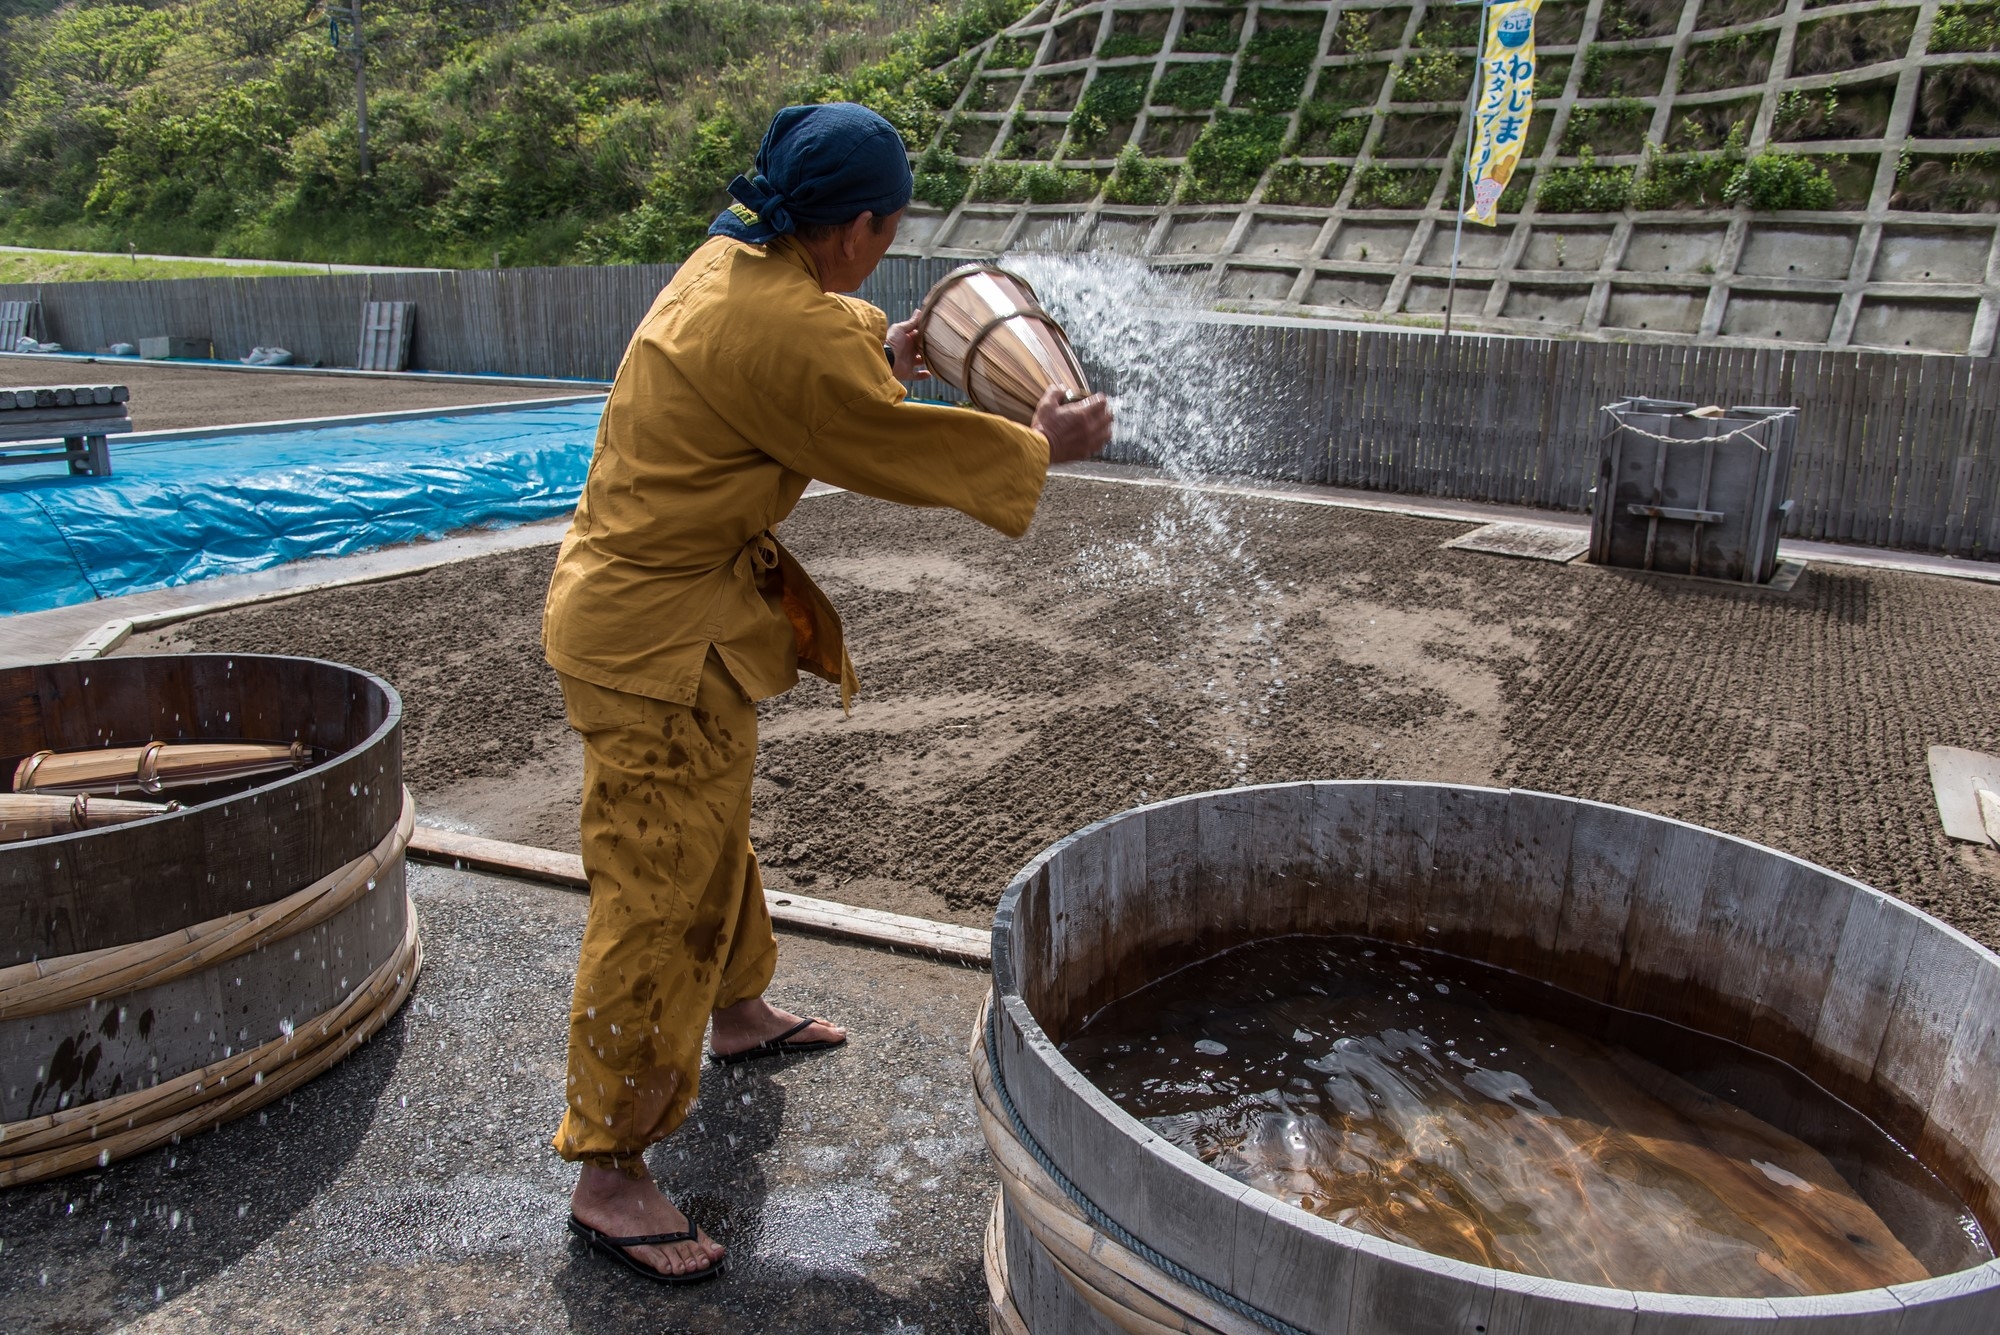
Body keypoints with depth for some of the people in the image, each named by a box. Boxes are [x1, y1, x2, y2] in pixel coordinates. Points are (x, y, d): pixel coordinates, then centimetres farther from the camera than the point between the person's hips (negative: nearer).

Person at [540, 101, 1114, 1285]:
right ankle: (609, 1175, 9)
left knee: (715, 839, 27)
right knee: (662, 899, -3)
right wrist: (1043, 448, -3)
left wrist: (881, 349, 30)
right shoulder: (780, 332, -26)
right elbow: (898, 446, -16)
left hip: (677, 614, 11)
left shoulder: (731, 264, 4)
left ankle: (738, 1012, 51)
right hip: (658, 643, -11)